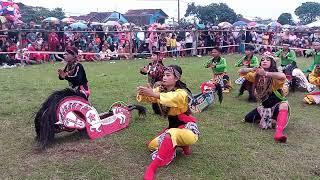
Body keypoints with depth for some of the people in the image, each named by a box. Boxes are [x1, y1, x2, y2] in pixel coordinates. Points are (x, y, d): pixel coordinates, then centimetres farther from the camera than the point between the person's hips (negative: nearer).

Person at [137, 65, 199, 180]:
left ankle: (153, 166, -27)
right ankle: (182, 144, 12)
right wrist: (142, 93, -38)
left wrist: (153, 93, -53)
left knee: (172, 134, -38)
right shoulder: (161, 90, 1)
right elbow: (148, 97, -15)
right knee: (152, 146, 1)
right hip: (173, 127, 8)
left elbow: (173, 98, -44)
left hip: (188, 129, -8)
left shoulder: (181, 93, -20)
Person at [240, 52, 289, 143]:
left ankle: (279, 132, -52)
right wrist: (253, 69, -26)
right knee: (247, 119, 6)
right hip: (264, 106, 6)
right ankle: (269, 118, 23)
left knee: (284, 105, -40)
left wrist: (265, 73, -49)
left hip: (276, 105, -6)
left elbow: (283, 76, -44)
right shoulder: (257, 75, -3)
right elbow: (241, 71, -7)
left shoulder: (275, 76, -19)